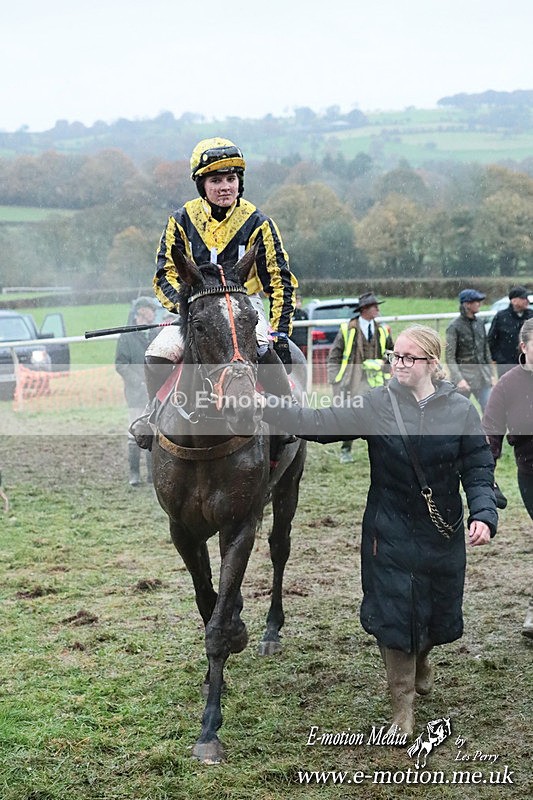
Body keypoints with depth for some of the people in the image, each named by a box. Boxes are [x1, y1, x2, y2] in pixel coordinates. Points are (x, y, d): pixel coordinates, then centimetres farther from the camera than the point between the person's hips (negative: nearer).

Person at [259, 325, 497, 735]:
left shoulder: (460, 409, -5)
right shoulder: (375, 405, -6)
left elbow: (479, 470, -2)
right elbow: (321, 424, -13)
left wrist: (483, 515, -17)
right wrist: (269, 407, -25)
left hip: (443, 533, 1)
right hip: (390, 535, -1)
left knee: (438, 610, 16)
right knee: (393, 615, 1)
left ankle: (421, 658, 52)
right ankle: (403, 706, 18)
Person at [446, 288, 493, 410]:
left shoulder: (479, 323, 7)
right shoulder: (455, 327, -11)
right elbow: (449, 357, -14)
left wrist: (490, 374, 13)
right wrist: (458, 379, -22)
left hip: (482, 375, 5)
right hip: (464, 374, -5)